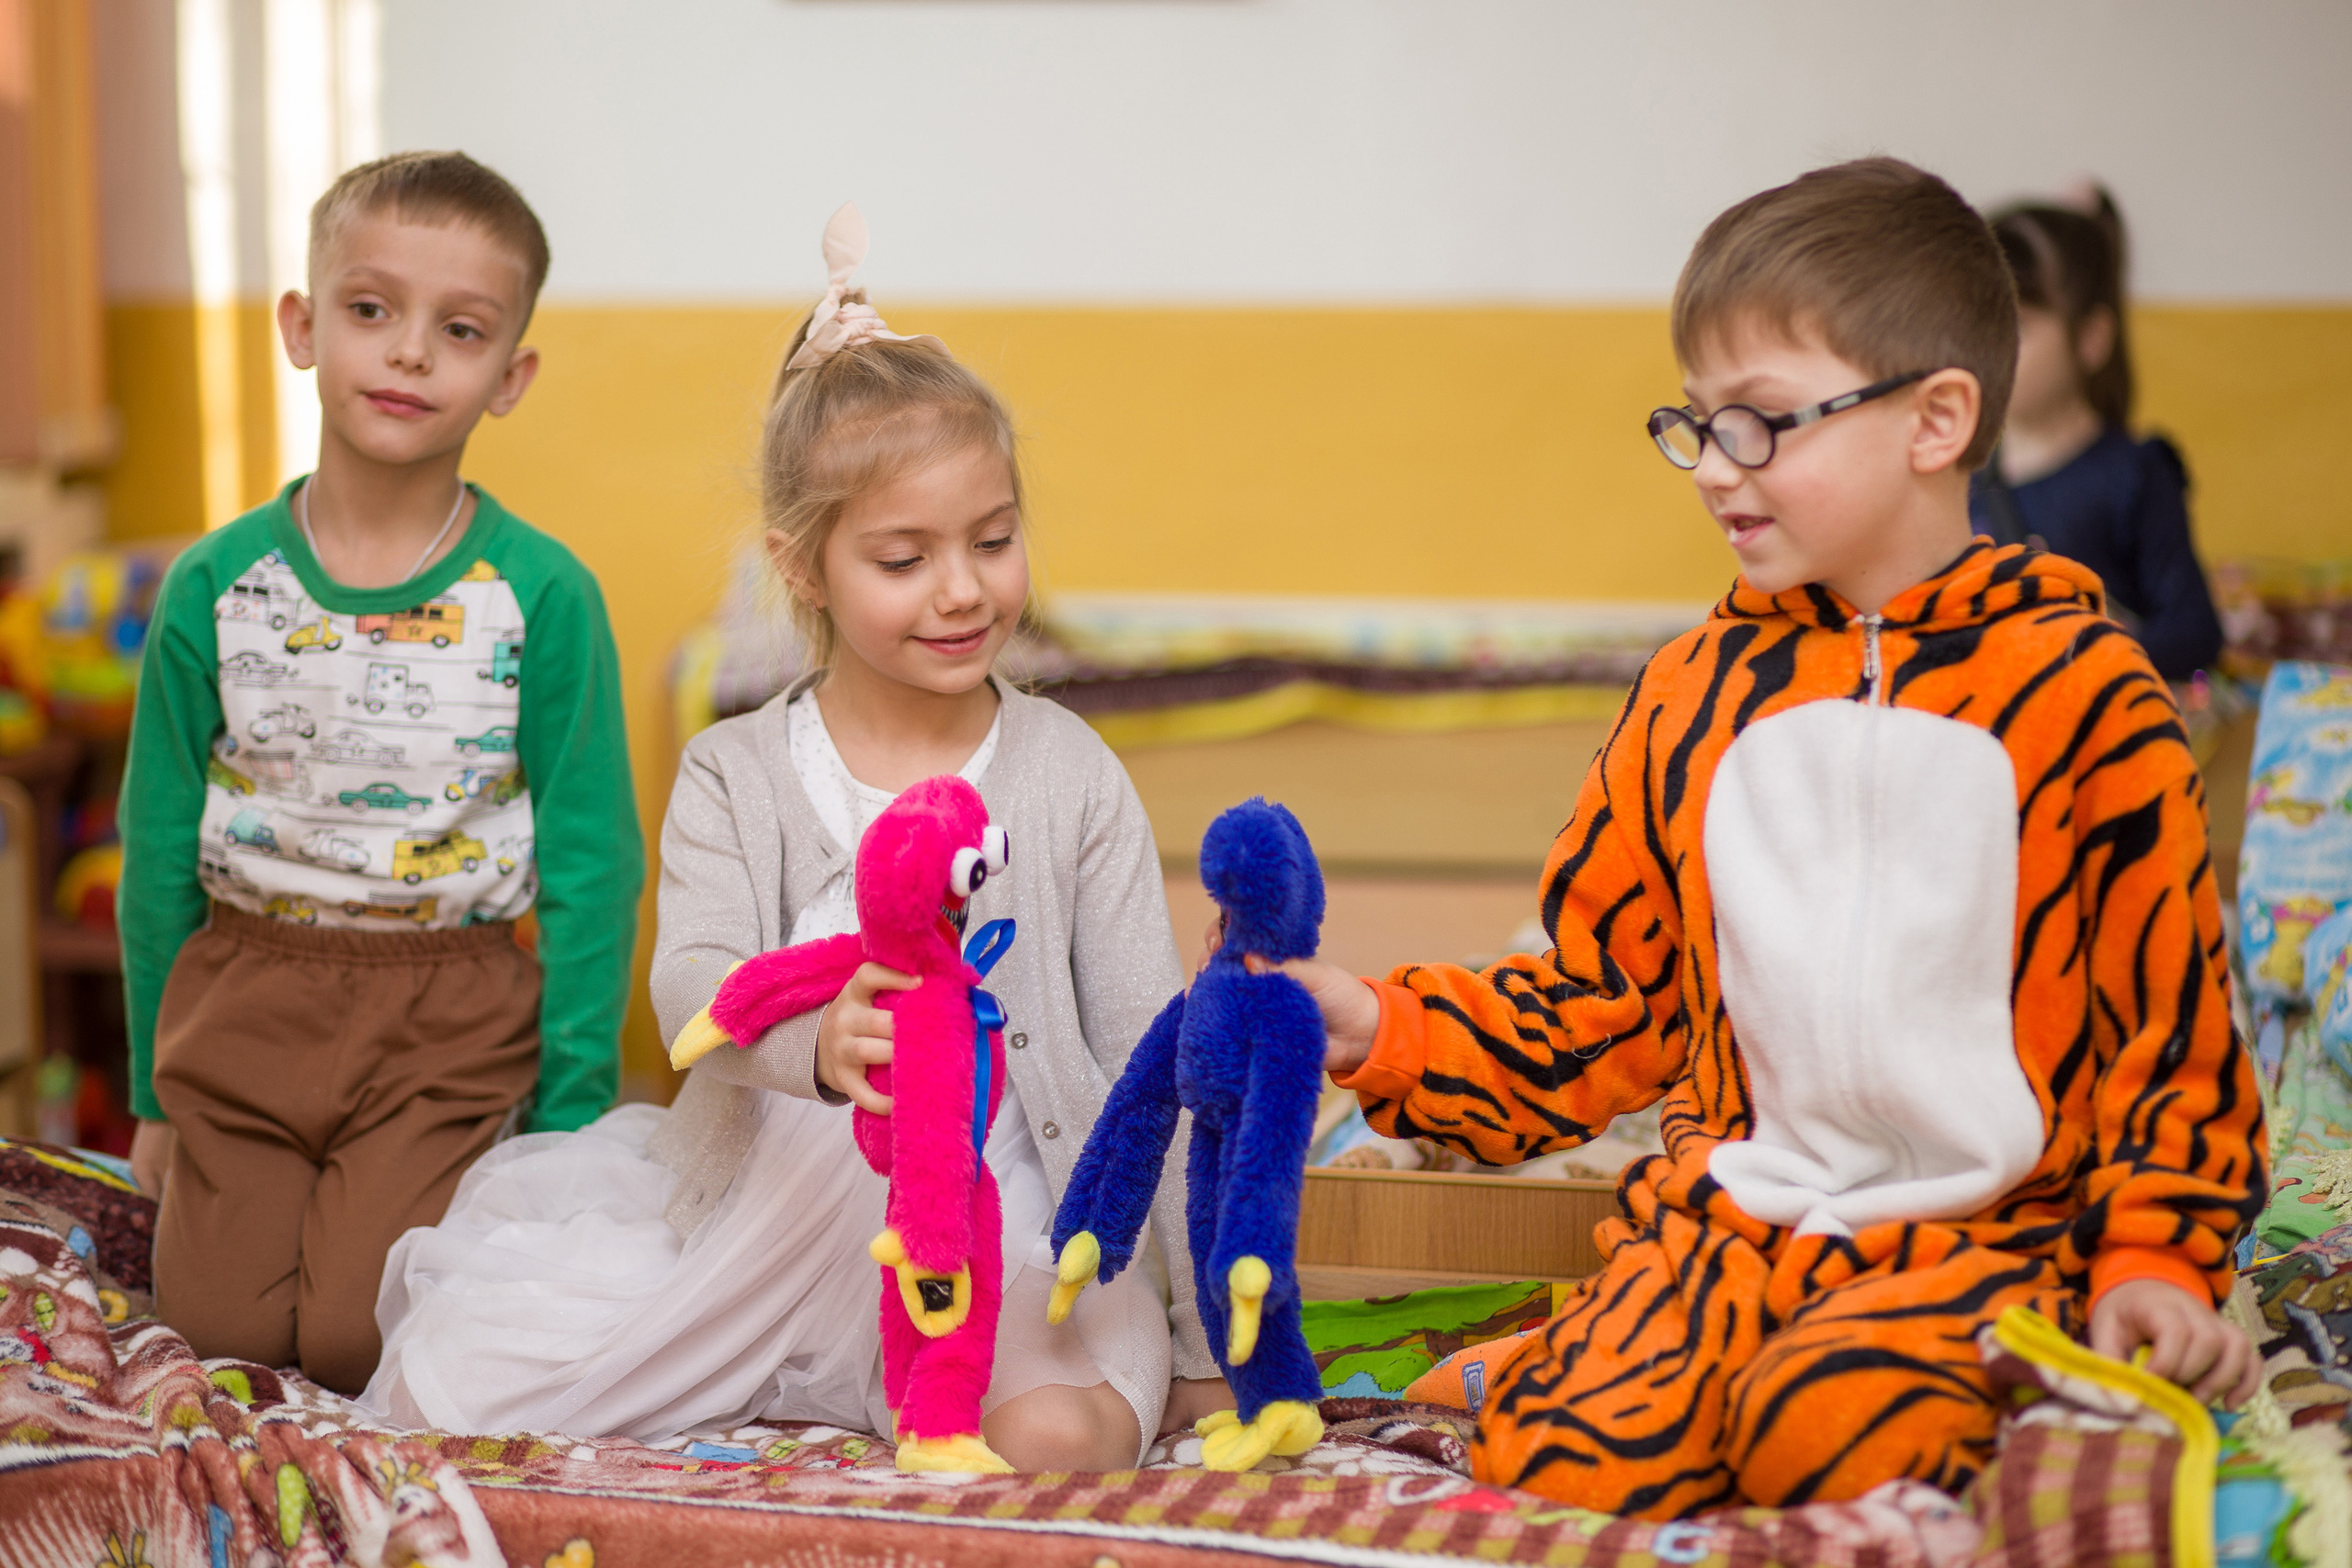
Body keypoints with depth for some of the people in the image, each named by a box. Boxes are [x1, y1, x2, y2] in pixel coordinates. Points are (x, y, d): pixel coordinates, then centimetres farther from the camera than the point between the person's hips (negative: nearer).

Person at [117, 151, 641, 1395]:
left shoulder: (544, 599, -8)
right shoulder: (214, 590, -2)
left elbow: (591, 863, -3)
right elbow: (159, 848, 7)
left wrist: (573, 1117, -5)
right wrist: (156, 1094, 10)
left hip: (453, 1020, -2)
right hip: (244, 996, 2)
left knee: (361, 1336, -13)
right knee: (223, 1326, -3)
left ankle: (477, 1206, 18)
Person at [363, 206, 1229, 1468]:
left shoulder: (1072, 779, 3)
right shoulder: (735, 780, 3)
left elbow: (1152, 1058, 3)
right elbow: (689, 985, -14)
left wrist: (1205, 1338, -1)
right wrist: (813, 1039, -40)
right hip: (757, 1214, 1)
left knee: (1054, 1434, -34)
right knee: (441, 1389, -14)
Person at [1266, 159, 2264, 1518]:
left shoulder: (2078, 689, -3)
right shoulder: (1700, 690, 10)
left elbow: (2168, 1009, 1)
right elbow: (1604, 991, 15)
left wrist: (2155, 1258, -6)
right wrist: (1385, 1031, 1)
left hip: (1992, 1223, -2)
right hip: (1736, 1203, 3)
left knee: (1823, 1431, -34)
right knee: (1566, 1454, -26)